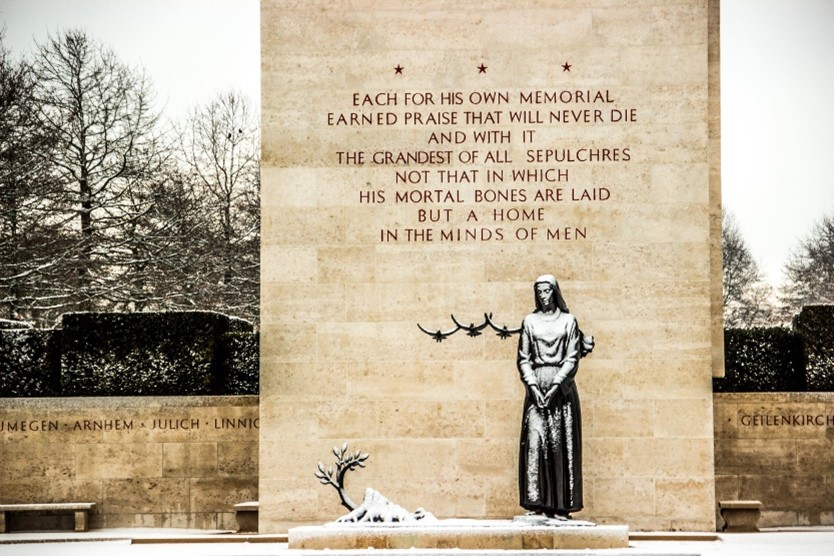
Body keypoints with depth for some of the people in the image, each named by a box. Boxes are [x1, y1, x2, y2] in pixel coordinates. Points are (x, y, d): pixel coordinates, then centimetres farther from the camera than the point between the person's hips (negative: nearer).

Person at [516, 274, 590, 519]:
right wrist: (533, 386, -8)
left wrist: (555, 385, -12)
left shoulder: (568, 321, 6)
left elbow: (572, 358, -1)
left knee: (561, 444, -4)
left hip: (562, 386, -1)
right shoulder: (530, 321, 10)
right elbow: (523, 358, 6)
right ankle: (535, 502, -9)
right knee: (534, 440, -10)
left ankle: (561, 506, -3)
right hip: (536, 386, 1)